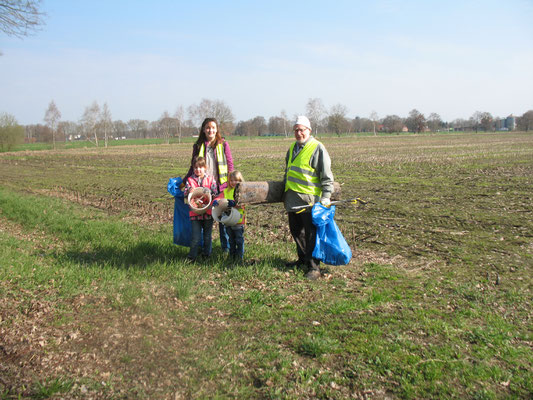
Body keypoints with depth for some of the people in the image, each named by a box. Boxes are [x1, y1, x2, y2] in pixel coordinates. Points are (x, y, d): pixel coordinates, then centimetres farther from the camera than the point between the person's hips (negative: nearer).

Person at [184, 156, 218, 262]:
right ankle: (192, 256, 8)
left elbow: (215, 193, -1)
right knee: (195, 236, -1)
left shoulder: (210, 179, 3)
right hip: (195, 212, 0)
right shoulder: (190, 180, 4)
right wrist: (189, 191, -21)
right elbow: (185, 194, 0)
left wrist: (208, 191, -20)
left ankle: (207, 253, 29)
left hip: (208, 212, 1)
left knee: (207, 235, 13)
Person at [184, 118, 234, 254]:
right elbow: (193, 167, 14)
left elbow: (230, 165, 4)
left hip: (221, 186, -1)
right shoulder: (198, 146, 7)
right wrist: (183, 182, 9)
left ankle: (226, 245, 18)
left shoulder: (223, 144, 3)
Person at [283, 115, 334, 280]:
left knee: (311, 233, -4)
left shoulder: (317, 148, -7)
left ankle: (314, 266, 4)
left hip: (309, 198, -8)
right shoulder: (292, 148, 16)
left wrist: (326, 197, -14)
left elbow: (326, 175, -9)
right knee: (296, 230, 16)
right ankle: (303, 259, 31)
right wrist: (285, 190, 28)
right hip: (292, 199, 8)